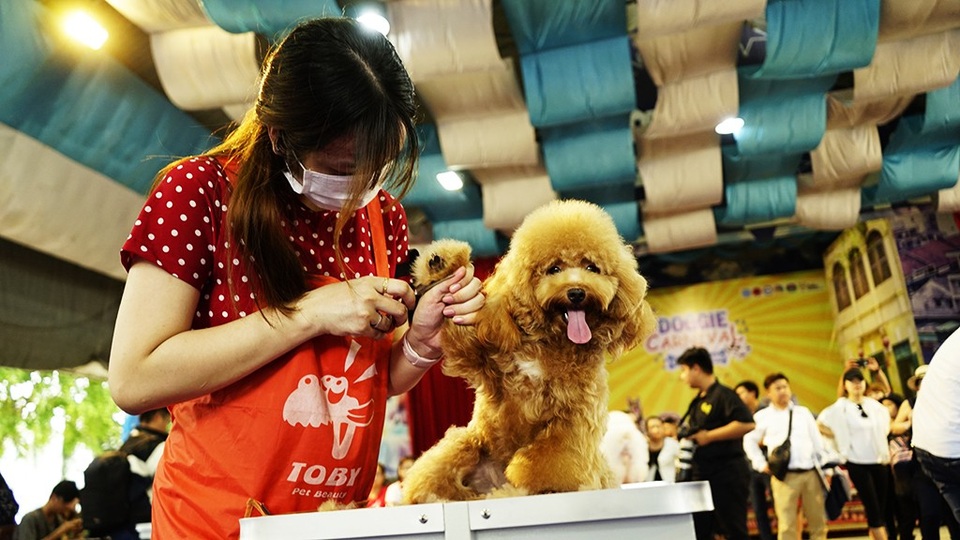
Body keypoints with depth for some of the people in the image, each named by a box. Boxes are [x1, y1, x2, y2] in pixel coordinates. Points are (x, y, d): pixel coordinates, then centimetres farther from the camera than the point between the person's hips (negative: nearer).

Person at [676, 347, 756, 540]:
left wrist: (709, 436, -23)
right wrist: (686, 437, 4)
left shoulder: (723, 394, -12)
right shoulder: (697, 401, 15)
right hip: (703, 474, 9)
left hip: (727, 473, -9)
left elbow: (747, 424, -25)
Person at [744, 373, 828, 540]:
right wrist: (761, 464, 2)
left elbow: (817, 442, 13)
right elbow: (749, 440, 11)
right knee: (787, 524, -2)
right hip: (785, 476, -3)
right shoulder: (763, 416, 4)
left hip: (811, 473, 3)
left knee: (818, 521, 11)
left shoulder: (803, 412, 12)